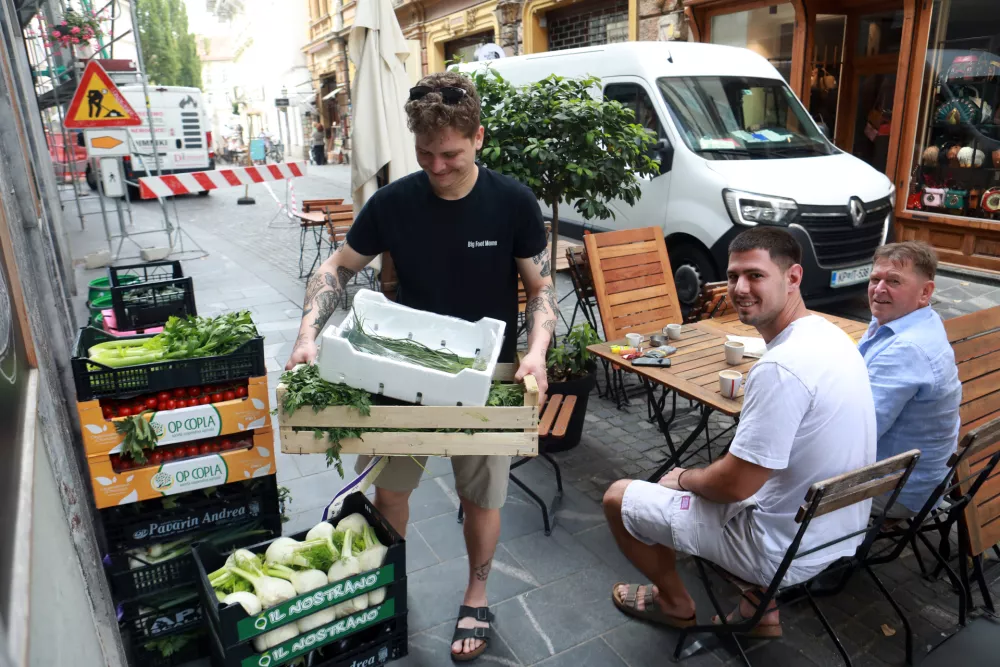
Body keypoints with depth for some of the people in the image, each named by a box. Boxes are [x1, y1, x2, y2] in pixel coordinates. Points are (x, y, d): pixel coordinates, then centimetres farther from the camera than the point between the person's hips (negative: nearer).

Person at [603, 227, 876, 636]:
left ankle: (676, 604, 28)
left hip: (785, 551, -9)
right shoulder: (831, 336, 0)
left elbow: (734, 484, -24)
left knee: (618, 497, 3)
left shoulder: (780, 368, -30)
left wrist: (685, 478, -4)